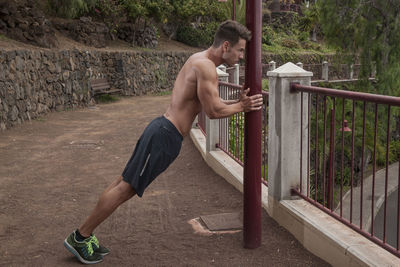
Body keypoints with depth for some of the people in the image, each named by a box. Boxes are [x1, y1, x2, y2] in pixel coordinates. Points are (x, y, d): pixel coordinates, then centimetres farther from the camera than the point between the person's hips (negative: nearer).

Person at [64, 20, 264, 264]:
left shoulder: (201, 61, 17)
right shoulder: (205, 66, -15)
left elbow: (212, 105, 21)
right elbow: (213, 111, -17)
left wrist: (239, 102, 9)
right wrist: (242, 107, -3)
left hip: (163, 131, 10)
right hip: (165, 135, -10)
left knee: (125, 184, 13)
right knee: (126, 187, -3)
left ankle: (85, 234, 22)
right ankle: (80, 237, 8)